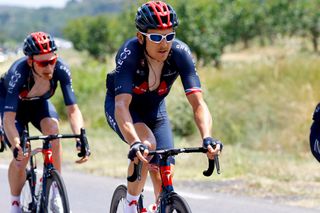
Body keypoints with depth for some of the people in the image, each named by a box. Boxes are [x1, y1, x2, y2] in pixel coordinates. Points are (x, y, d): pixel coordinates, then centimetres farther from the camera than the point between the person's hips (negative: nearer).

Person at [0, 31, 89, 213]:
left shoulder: (61, 69, -32)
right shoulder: (18, 73, -40)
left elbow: (73, 109, -33)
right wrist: (17, 146, -60)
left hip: (39, 103, 2)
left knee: (53, 129, -29)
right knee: (22, 156, -18)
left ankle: (55, 191, -17)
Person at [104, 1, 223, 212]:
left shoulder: (180, 53, -28)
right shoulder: (129, 54, -35)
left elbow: (198, 103, -33)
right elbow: (122, 105, -45)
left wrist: (207, 138, -51)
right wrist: (134, 144, -61)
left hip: (155, 109, 3)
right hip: (121, 106, -3)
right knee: (147, 143, -32)